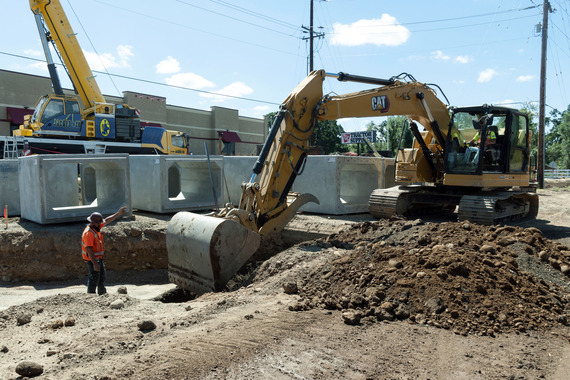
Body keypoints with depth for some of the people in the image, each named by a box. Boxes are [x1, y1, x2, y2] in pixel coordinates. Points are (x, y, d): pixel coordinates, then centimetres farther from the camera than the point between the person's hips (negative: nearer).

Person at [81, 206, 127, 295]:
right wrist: (95, 264, -28)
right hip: (92, 259, -10)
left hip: (98, 258, 10)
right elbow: (89, 250, -28)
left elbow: (106, 221, 19)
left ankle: (102, 294, 39)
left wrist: (118, 214, 16)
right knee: (93, 279, -1)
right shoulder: (89, 233, -25)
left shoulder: (96, 227, 2)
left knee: (101, 277, 22)